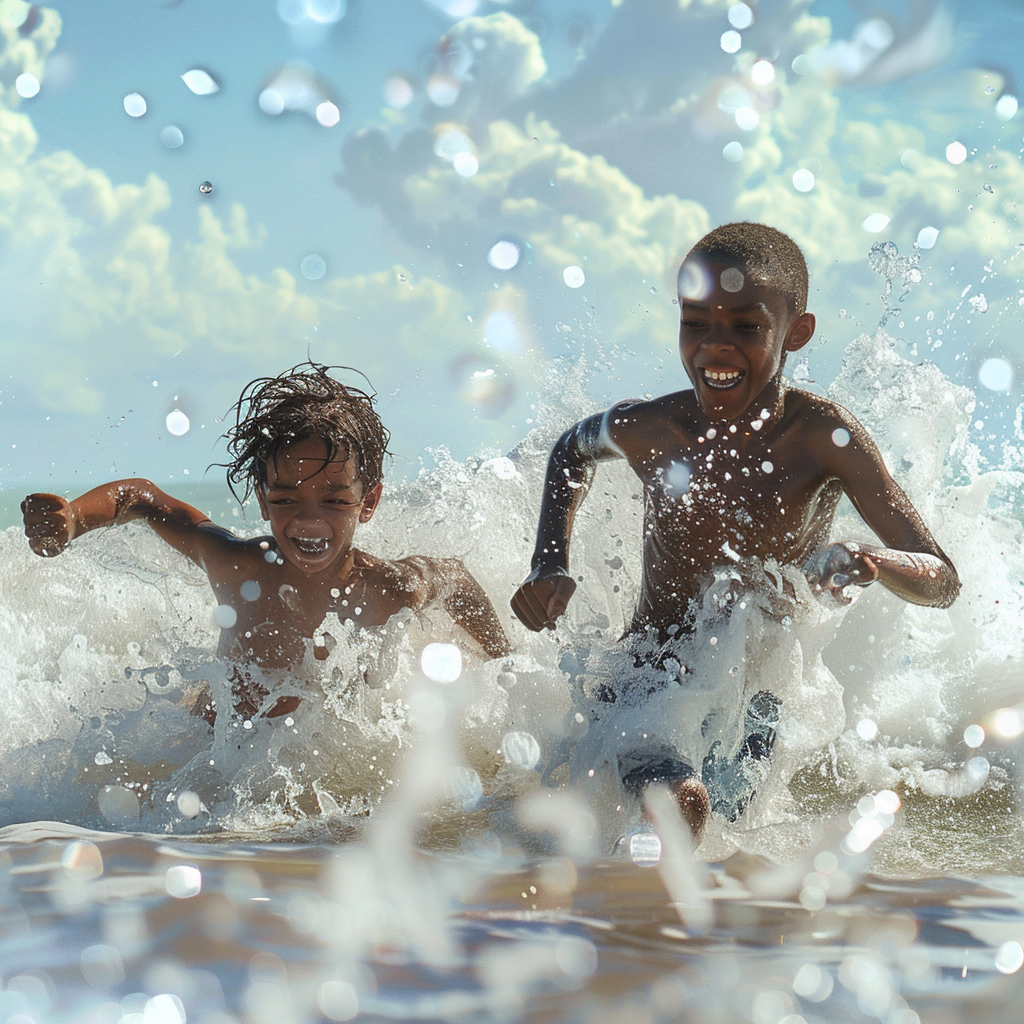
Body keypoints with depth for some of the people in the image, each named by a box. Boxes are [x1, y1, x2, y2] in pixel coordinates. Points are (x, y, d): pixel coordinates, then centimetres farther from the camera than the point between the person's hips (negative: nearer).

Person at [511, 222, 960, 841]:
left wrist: (869, 561, -39)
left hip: (749, 698, 1)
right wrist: (551, 567, 5)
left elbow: (944, 582, -17)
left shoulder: (823, 437, -15)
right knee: (677, 801, -29)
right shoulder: (648, 430, -8)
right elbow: (575, 449, 19)